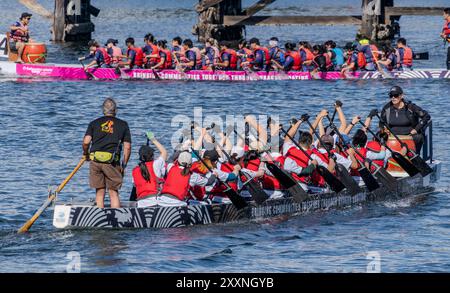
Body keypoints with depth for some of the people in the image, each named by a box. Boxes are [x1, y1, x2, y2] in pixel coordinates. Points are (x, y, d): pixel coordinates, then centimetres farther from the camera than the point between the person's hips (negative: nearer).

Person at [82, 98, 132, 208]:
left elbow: (86, 142, -1)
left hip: (95, 161, 1)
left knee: (99, 192, 9)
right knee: (113, 192, 3)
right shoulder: (123, 124, 10)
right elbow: (127, 147, 5)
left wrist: (86, 154, 19)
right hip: (112, 162, -1)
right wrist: (123, 166, 12)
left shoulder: (94, 123, 11)